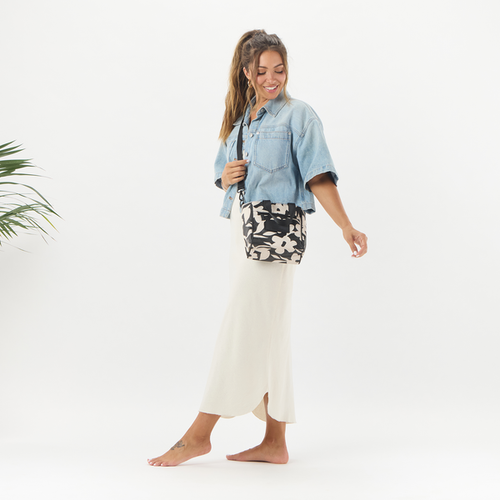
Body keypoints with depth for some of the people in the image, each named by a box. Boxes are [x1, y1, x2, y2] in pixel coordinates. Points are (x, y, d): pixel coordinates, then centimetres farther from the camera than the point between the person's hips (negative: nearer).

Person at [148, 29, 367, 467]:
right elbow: (225, 176, 24)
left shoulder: (297, 114, 0)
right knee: (267, 334, 8)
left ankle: (199, 434, -5)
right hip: (243, 229, 7)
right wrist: (226, 177, -1)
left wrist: (346, 227, -19)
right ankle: (274, 443, 14)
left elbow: (318, 177, -8)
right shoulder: (239, 119, 20)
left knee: (243, 328, -9)